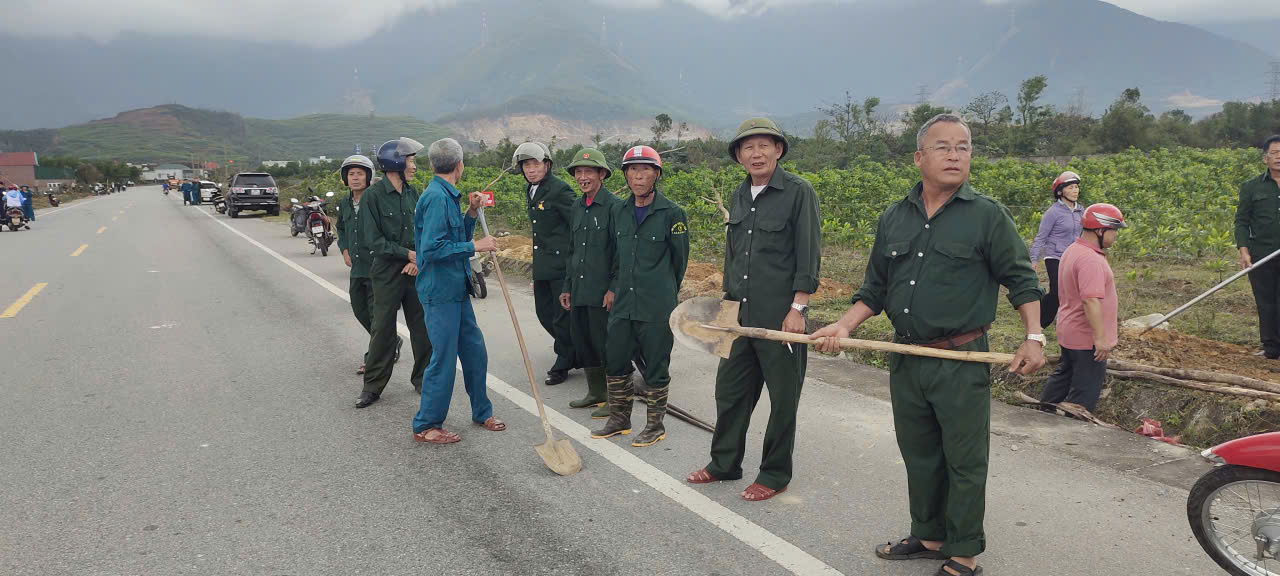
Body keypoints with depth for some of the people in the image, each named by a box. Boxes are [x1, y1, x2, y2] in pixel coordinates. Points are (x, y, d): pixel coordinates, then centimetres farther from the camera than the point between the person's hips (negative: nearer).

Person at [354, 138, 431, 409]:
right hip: (386, 274, -5)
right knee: (382, 330, 2)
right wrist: (408, 254, -13)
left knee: (422, 328, 8)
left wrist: (419, 259, -8)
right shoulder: (373, 195, -9)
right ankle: (373, 386, 14)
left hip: (416, 273, 5)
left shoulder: (412, 193, 8)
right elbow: (372, 239, -13)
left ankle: (422, 379, 23)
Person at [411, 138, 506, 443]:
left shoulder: (448, 196, 13)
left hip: (457, 289, 10)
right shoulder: (436, 197, -18)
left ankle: (482, 413, 30)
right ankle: (425, 426, 11)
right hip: (440, 292, -10)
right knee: (444, 359, -2)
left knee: (474, 352, 15)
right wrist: (474, 246, -19)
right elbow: (433, 248, -24)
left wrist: (471, 214, 8)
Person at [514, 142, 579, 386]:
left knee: (562, 316, 0)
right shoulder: (530, 190, 12)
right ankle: (575, 354, 31)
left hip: (561, 264, -9)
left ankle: (563, 364, 16)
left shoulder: (559, 190, -15)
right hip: (541, 265, 9)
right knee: (544, 312, 15)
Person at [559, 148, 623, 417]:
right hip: (579, 291, 8)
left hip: (602, 292, -8)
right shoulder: (577, 208, 14)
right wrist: (567, 287, 19)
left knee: (605, 343, -1)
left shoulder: (614, 206, -11)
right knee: (580, 340, 14)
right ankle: (596, 393, 29)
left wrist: (614, 288, -17)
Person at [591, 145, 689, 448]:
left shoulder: (672, 213, -9)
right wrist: (615, 287, 16)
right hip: (623, 304, 6)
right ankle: (620, 418, 29)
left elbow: (680, 259, 1)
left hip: (657, 307, -5)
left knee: (656, 366, 5)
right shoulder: (619, 211, 8)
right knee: (615, 360, 12)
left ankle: (655, 425, 20)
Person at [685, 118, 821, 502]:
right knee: (730, 390, 13)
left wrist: (798, 308, -16)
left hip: (781, 316, -6)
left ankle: (775, 475, 19)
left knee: (783, 398, 5)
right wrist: (729, 301, 18)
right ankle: (725, 464, 29)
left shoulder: (799, 192, -8)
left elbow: (809, 255, -11)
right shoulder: (739, 197, 12)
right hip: (741, 315, 7)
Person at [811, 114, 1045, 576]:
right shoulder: (893, 219, 9)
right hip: (906, 361, 5)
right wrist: (845, 325, 1)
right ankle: (929, 536, 35)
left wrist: (1034, 337, -9)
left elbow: (1021, 280, -1)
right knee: (919, 456, 17)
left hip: (962, 363, -5)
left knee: (965, 462, 4)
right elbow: (875, 288, 14)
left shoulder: (987, 216, -5)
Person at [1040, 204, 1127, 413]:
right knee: (1086, 391, -1)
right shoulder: (1091, 260, -24)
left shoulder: (1072, 251, 10)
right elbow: (1091, 300, -31)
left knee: (1064, 376, 23)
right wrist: (1100, 338, -28)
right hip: (1087, 339, -11)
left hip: (1069, 332, 11)